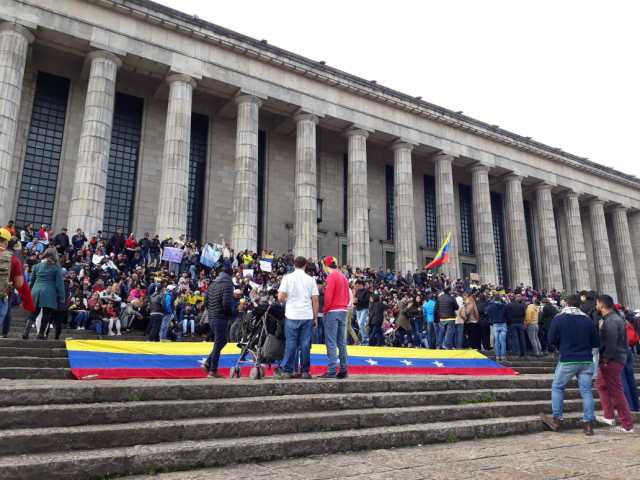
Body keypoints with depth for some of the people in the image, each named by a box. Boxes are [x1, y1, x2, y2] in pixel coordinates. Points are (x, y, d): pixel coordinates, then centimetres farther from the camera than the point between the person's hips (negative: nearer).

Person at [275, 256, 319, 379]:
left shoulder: (287, 277, 0)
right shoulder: (310, 279, 5)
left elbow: (280, 297, -6)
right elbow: (315, 300, 3)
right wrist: (315, 317, 10)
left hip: (292, 315, -1)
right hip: (307, 316, 1)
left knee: (290, 343, 4)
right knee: (305, 344, 5)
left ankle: (286, 370, 5)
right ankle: (305, 371, 8)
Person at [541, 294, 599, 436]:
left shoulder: (558, 319, -6)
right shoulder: (587, 320, 2)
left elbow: (551, 340, -5)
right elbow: (596, 342, 5)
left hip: (567, 360, -3)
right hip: (586, 360, 3)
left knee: (557, 387, 11)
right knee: (586, 390, 7)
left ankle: (556, 419, 12)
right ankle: (588, 424, 7)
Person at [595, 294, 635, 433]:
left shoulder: (610, 321, -20)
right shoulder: (614, 318, 13)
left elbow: (611, 343, -26)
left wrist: (605, 359, -18)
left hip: (612, 360, -11)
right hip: (615, 359, 11)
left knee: (616, 391, -3)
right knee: (601, 384, 20)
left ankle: (627, 425, 5)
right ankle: (609, 416, 24)